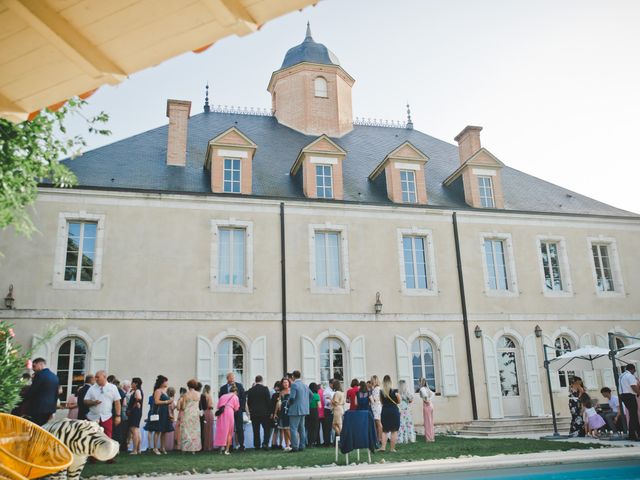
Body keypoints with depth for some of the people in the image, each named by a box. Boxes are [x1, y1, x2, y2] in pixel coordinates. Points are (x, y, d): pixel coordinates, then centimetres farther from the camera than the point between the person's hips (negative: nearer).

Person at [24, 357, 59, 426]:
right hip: (49, 408, 8)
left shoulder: (40, 375, -11)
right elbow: (56, 394, 17)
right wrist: (53, 406, 22)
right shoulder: (55, 376, 13)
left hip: (38, 408, -8)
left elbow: (31, 391, -11)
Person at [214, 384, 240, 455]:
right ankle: (227, 449, -1)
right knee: (229, 432, 4)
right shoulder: (235, 397, 12)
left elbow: (218, 407, 17)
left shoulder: (222, 396, 23)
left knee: (221, 431, 10)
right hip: (229, 413, -3)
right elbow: (236, 408, 11)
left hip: (221, 414, 3)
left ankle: (221, 446, 2)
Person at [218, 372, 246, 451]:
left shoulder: (239, 386, 4)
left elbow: (244, 397, 2)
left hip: (238, 410, -1)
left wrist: (242, 408, -6)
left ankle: (241, 445, 6)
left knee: (239, 428, 1)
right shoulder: (223, 388, 7)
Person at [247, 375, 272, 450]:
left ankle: (256, 445, 10)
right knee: (267, 429, 7)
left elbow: (248, 402, 6)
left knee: (256, 430, 8)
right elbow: (268, 401, -8)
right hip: (264, 413, -3)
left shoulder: (250, 390, 2)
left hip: (254, 413, 3)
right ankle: (265, 443, -7)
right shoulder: (265, 389, -8)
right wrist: (270, 411, 2)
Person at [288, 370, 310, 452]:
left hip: (295, 410, -8)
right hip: (304, 409, 8)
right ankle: (302, 446, 16)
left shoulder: (294, 385, -14)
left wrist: (289, 403, -2)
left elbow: (292, 397, -22)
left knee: (294, 429, -4)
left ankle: (295, 447, -6)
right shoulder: (305, 385, 11)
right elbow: (311, 395, 17)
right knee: (302, 428, 13)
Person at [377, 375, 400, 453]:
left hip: (385, 411, 3)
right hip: (394, 411, -3)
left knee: (385, 430, 14)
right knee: (394, 431, 6)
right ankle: (392, 448, 7)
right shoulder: (394, 391, -11)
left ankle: (383, 447, 4)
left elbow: (381, 402, 8)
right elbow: (399, 402, 0)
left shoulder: (381, 391, -3)